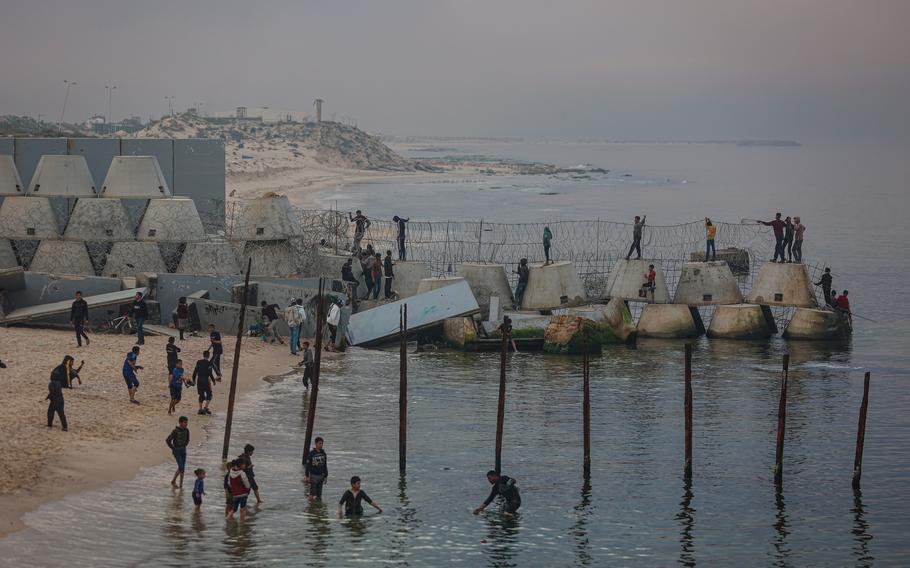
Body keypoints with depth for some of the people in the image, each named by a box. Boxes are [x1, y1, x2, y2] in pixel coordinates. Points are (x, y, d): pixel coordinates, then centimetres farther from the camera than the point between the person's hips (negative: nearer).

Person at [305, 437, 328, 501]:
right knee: (313, 493, -5)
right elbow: (307, 466, -7)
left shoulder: (323, 453, 5)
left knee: (319, 494, 8)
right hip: (313, 476, -4)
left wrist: (326, 476, 13)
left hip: (321, 476, 4)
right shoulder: (311, 453, -10)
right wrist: (307, 476, -10)